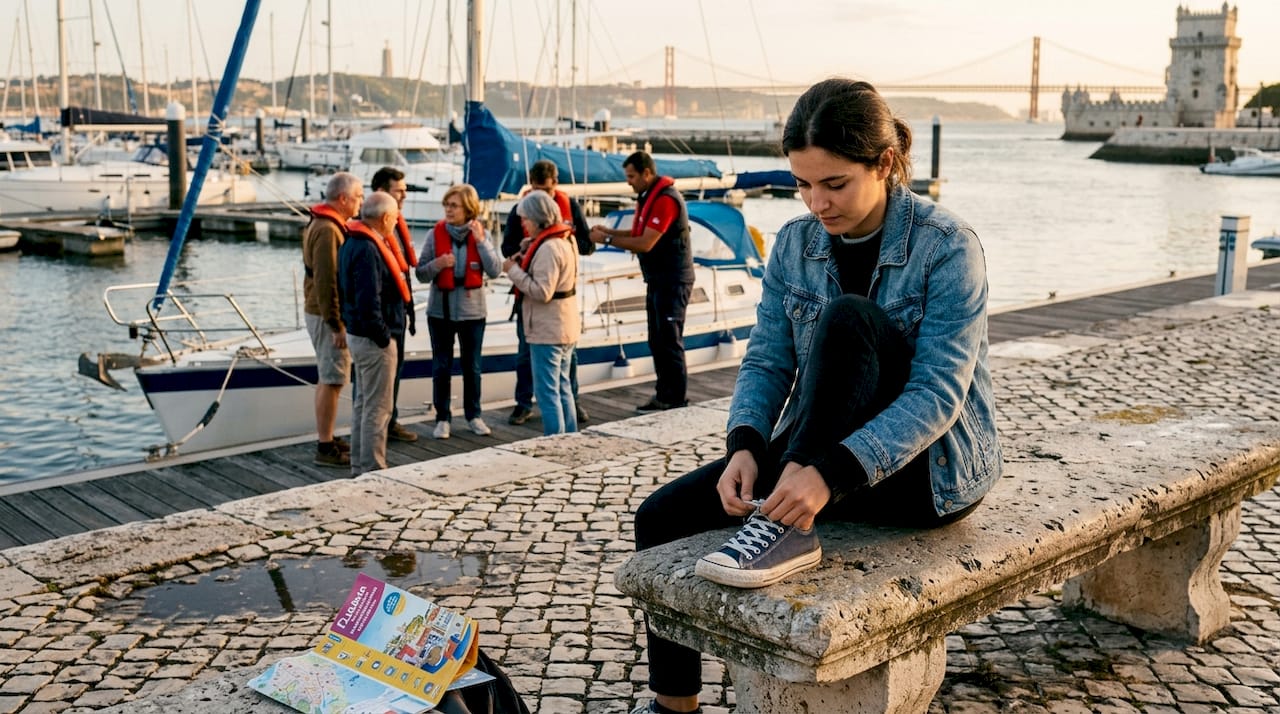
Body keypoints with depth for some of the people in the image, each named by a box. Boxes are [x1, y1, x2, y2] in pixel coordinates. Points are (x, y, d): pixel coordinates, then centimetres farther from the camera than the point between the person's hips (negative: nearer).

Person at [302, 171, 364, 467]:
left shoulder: (326, 225, 14)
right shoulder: (328, 230, -19)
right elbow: (325, 282, -24)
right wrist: (337, 325, -23)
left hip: (323, 313, 11)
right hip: (328, 316, -11)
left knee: (327, 378, 16)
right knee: (331, 380, -7)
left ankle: (327, 439, 25)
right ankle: (326, 448, -2)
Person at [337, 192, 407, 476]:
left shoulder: (353, 243, 11)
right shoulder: (368, 250, -22)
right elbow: (369, 302, -27)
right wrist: (383, 337, -18)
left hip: (358, 335, 11)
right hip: (373, 339, -11)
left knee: (362, 403, 18)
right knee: (377, 408, -2)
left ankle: (359, 467, 27)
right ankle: (373, 470, 4)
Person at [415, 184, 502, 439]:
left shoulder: (480, 234, -4)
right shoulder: (436, 233, -5)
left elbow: (495, 271, -12)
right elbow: (421, 274, -3)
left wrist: (481, 241, -20)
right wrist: (438, 263, -22)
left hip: (472, 310, 0)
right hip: (440, 310, 0)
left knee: (472, 366, 11)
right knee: (441, 367, 5)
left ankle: (473, 415, 25)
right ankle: (442, 418, 16)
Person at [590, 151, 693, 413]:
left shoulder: (666, 200, -19)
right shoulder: (648, 197, 13)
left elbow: (645, 243, -22)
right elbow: (638, 233, 15)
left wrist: (608, 240, -16)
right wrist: (609, 231, 1)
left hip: (673, 282, -10)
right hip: (657, 280, 10)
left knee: (670, 342, -6)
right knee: (657, 342, 13)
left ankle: (675, 401, 1)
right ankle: (664, 395, 21)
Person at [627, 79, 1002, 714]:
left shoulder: (947, 248, -15)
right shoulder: (795, 245, 1)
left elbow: (939, 392, -24)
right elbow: (767, 360, -2)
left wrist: (832, 473, -37)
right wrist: (745, 446, -23)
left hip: (932, 466, -5)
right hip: (826, 458, 6)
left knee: (848, 319, -31)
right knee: (662, 517, -11)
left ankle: (788, 531, -31)